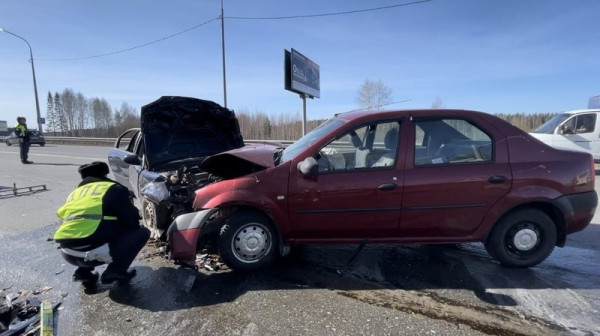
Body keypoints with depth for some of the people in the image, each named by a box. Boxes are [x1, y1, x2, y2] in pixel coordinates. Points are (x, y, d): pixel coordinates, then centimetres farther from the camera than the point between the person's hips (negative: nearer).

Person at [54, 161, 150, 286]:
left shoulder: (75, 193, 25)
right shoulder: (114, 189, 5)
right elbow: (132, 222, 3)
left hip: (67, 253, 7)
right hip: (91, 252, -7)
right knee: (142, 232, 8)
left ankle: (83, 272, 21)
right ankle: (115, 271, 2)